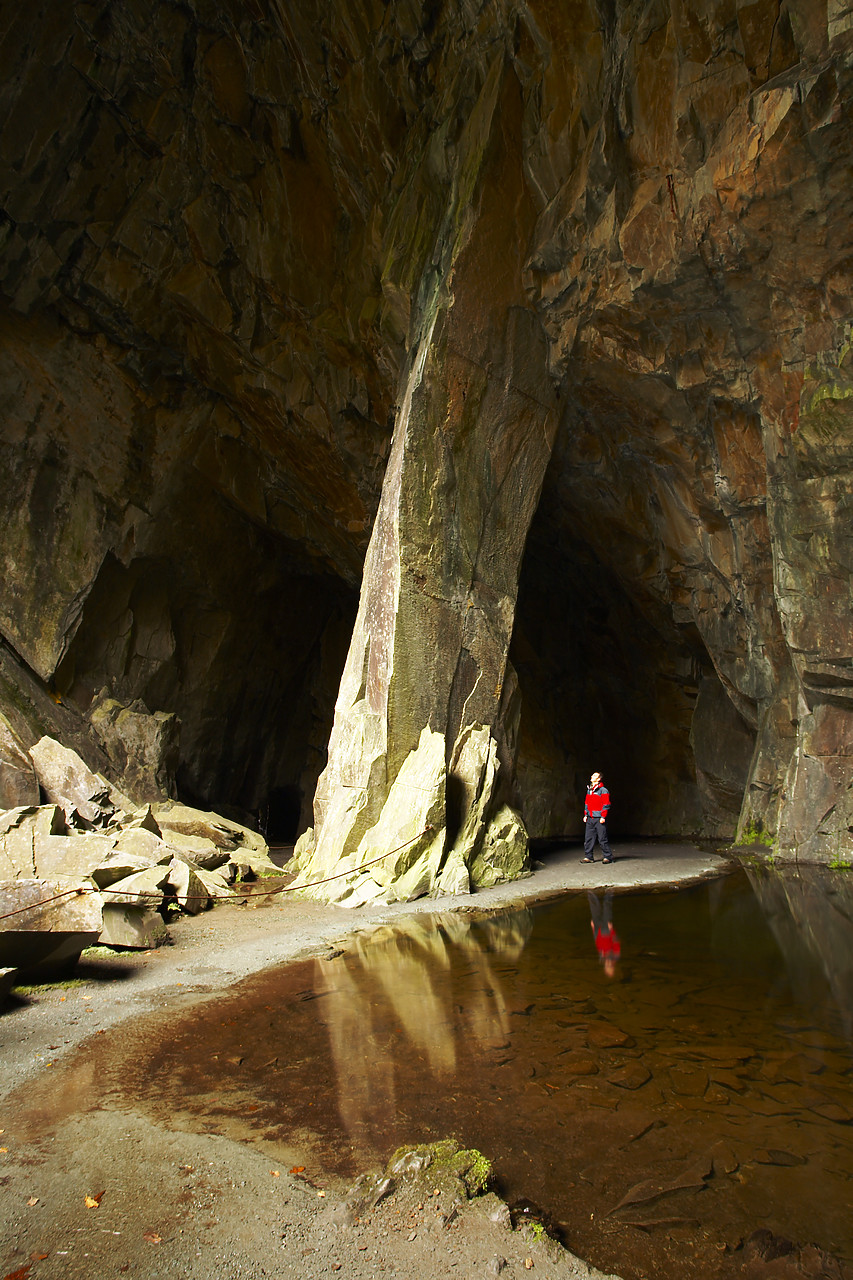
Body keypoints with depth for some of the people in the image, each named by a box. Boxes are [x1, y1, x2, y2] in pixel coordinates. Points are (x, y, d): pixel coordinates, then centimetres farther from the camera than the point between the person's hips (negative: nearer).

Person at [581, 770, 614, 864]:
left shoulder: (603, 790, -5)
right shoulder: (589, 790, 17)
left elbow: (606, 805, -8)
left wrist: (603, 817, -14)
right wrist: (585, 815, 15)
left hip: (599, 819, -7)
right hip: (590, 819, 7)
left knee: (602, 838, -4)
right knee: (588, 838, 6)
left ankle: (607, 856, 5)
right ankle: (588, 856, 12)